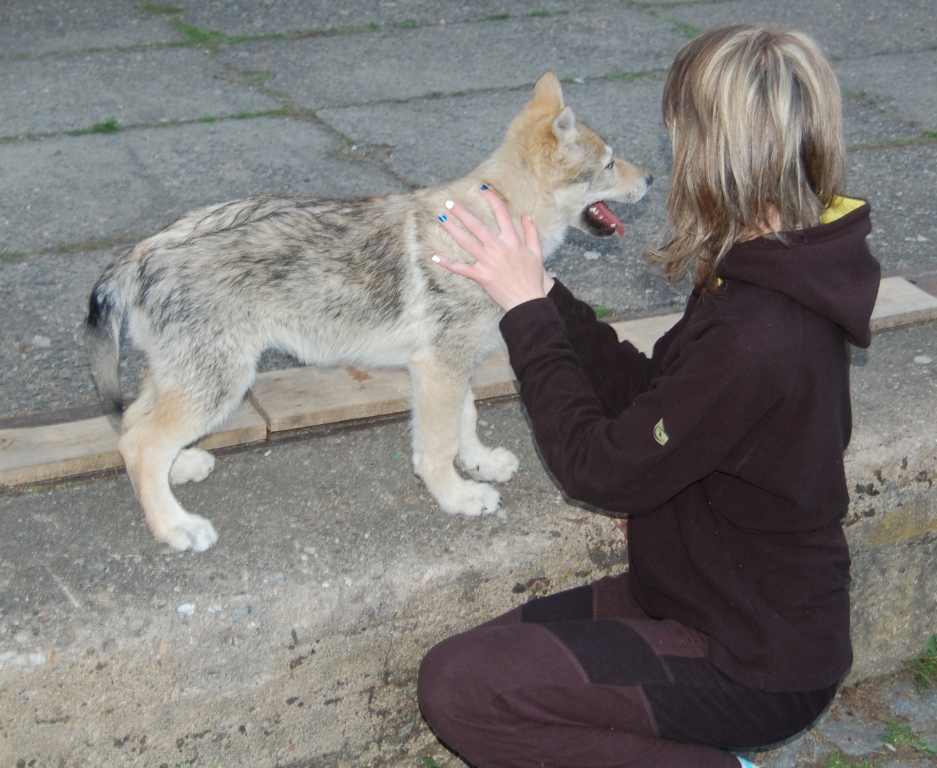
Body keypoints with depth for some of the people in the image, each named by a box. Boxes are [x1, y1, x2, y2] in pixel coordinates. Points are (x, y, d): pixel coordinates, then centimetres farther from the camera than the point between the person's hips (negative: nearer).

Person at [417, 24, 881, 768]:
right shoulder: (774, 282, -1)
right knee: (478, 656, 8)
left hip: (751, 669, -9)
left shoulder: (757, 336, -32)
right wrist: (542, 296, 4)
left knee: (457, 686, -18)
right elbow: (647, 397, 8)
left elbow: (601, 468, -21)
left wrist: (529, 312, -13)